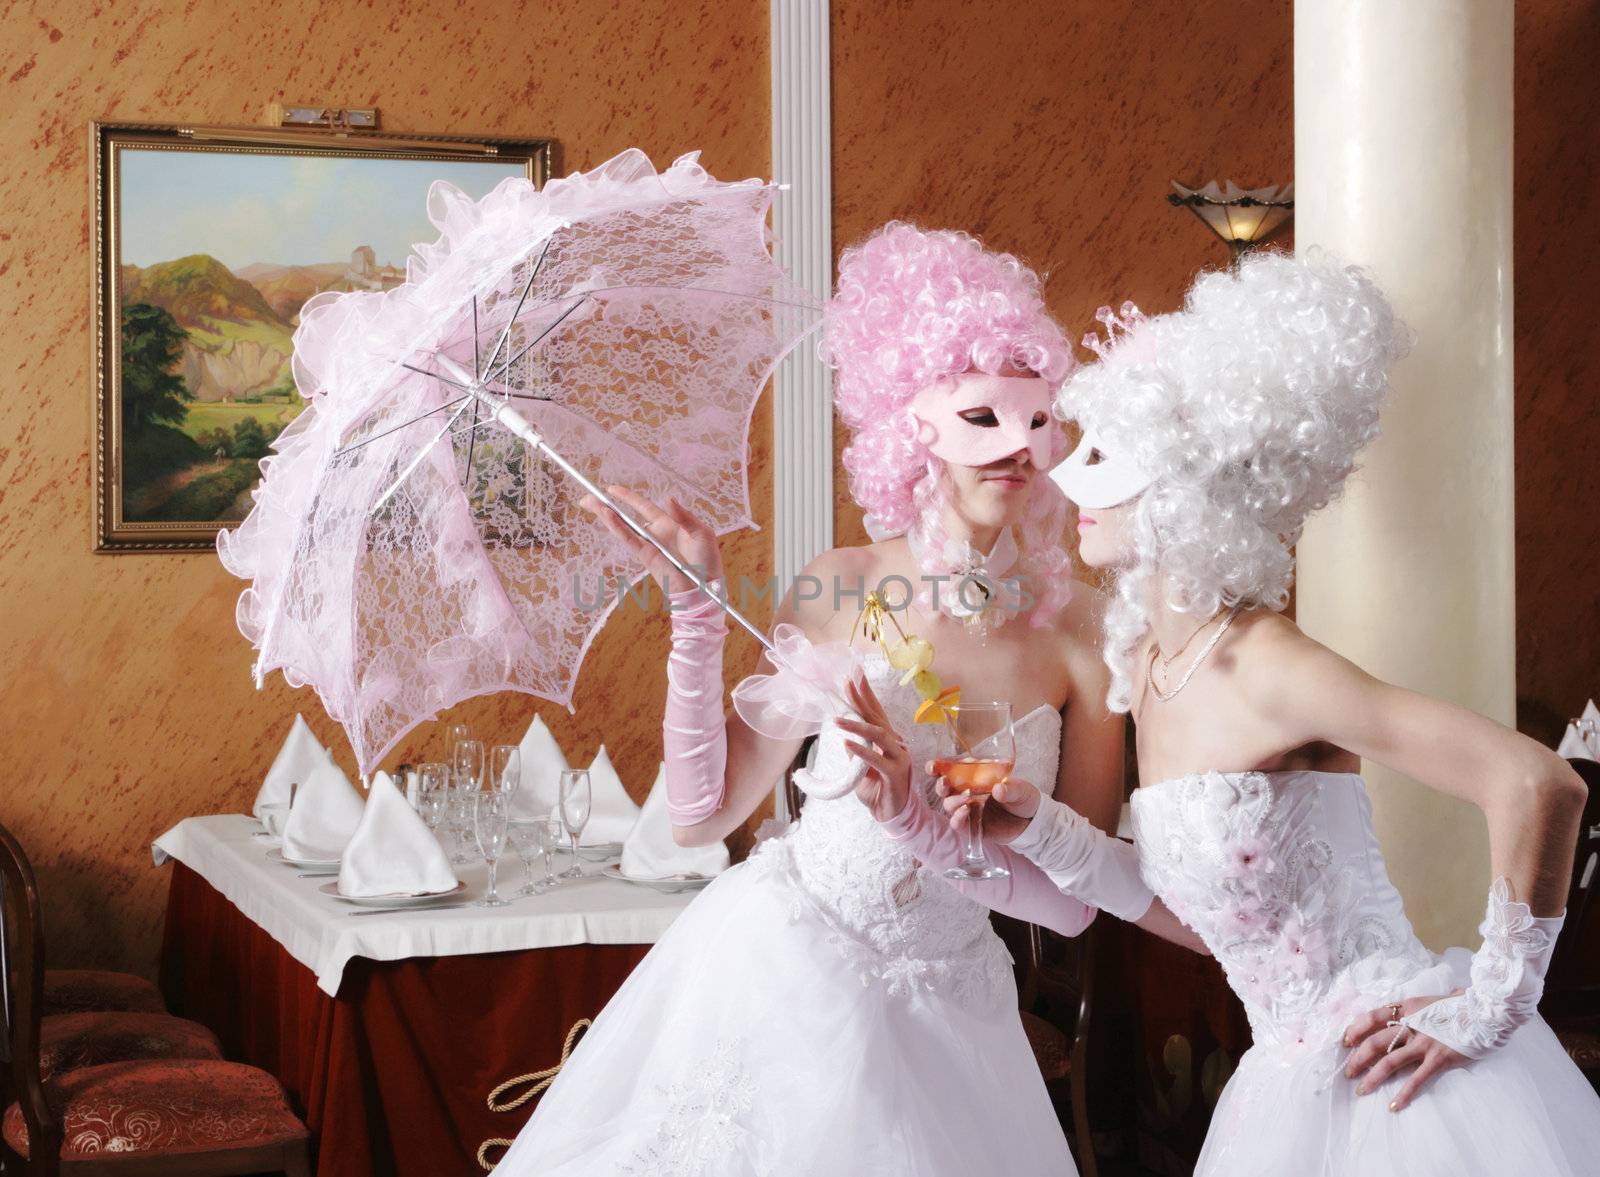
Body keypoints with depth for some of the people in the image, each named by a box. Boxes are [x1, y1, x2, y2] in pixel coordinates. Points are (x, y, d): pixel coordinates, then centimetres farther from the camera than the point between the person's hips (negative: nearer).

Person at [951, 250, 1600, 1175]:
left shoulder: (1266, 666, -19)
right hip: (1293, 1090, 8)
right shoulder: (1145, 664, 5)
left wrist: (1491, 1005, -16)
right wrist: (1044, 833, 0)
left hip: (1408, 1084, -8)